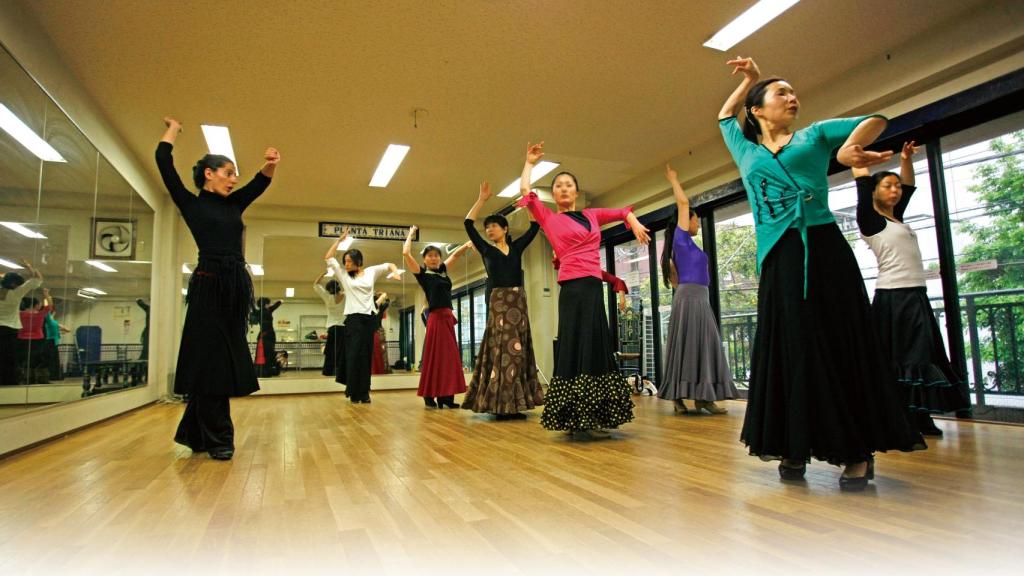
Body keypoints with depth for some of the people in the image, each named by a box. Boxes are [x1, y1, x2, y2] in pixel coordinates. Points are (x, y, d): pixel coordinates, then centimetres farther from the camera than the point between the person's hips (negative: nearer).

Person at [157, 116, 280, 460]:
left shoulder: (233, 205, 18)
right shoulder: (191, 203, 4)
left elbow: (260, 183, 19)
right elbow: (164, 161, 0)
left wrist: (270, 165, -3)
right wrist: (173, 129, 17)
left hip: (237, 287, 6)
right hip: (209, 286, -6)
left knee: (229, 360, 8)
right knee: (210, 361, -2)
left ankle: (197, 433, 22)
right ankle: (216, 439, 6)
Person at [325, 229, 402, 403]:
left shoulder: (371, 272, 11)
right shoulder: (344, 275, 10)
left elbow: (389, 265, 14)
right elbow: (328, 258, 8)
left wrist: (395, 272, -8)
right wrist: (340, 240, 5)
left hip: (369, 319, 1)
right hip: (353, 319, -1)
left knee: (366, 356, 4)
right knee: (353, 356, -3)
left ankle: (364, 393, 9)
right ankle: (354, 393, 2)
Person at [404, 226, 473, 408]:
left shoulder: (443, 270, 16)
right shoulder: (421, 273, 0)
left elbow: (455, 255, 23)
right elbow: (406, 253, -9)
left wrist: (467, 244, 6)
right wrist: (411, 234, 5)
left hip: (448, 317, 7)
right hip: (436, 318, -7)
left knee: (450, 357, 5)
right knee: (434, 356, -4)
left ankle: (446, 396, 8)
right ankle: (429, 396, 3)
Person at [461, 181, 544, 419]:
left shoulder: (516, 247, 14)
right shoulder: (486, 249, 9)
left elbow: (535, 226, 11)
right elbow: (468, 224, 2)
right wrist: (482, 199, 1)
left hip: (518, 300, 3)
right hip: (498, 301, -3)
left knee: (518, 348, 2)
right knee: (501, 348, -8)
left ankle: (513, 404, 7)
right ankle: (500, 405, -6)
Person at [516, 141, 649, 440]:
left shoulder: (591, 215, 19)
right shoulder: (548, 217, 6)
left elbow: (622, 211, 29)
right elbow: (525, 191, -2)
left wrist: (635, 222, 9)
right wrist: (530, 163, 10)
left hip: (594, 287, 6)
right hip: (573, 287, -6)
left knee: (596, 348, 6)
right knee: (577, 348, -7)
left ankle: (590, 418, 15)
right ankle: (576, 421, -1)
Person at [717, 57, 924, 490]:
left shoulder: (814, 135, 15)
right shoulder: (746, 150, 19)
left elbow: (875, 121, 9)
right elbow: (725, 115, 35)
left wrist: (848, 150, -8)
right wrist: (749, 80, 29)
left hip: (824, 251, -1)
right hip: (779, 260, 2)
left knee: (841, 347, -1)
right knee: (790, 351, 2)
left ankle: (858, 454, 7)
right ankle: (794, 449, 10)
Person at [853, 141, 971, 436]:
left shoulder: (896, 217, 17)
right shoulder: (870, 220, -5)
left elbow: (909, 185, 29)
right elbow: (863, 183, -9)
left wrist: (906, 159, 23)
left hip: (916, 295, 8)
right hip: (893, 297, -8)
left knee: (923, 356, 8)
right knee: (900, 358, -7)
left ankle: (919, 419, 14)